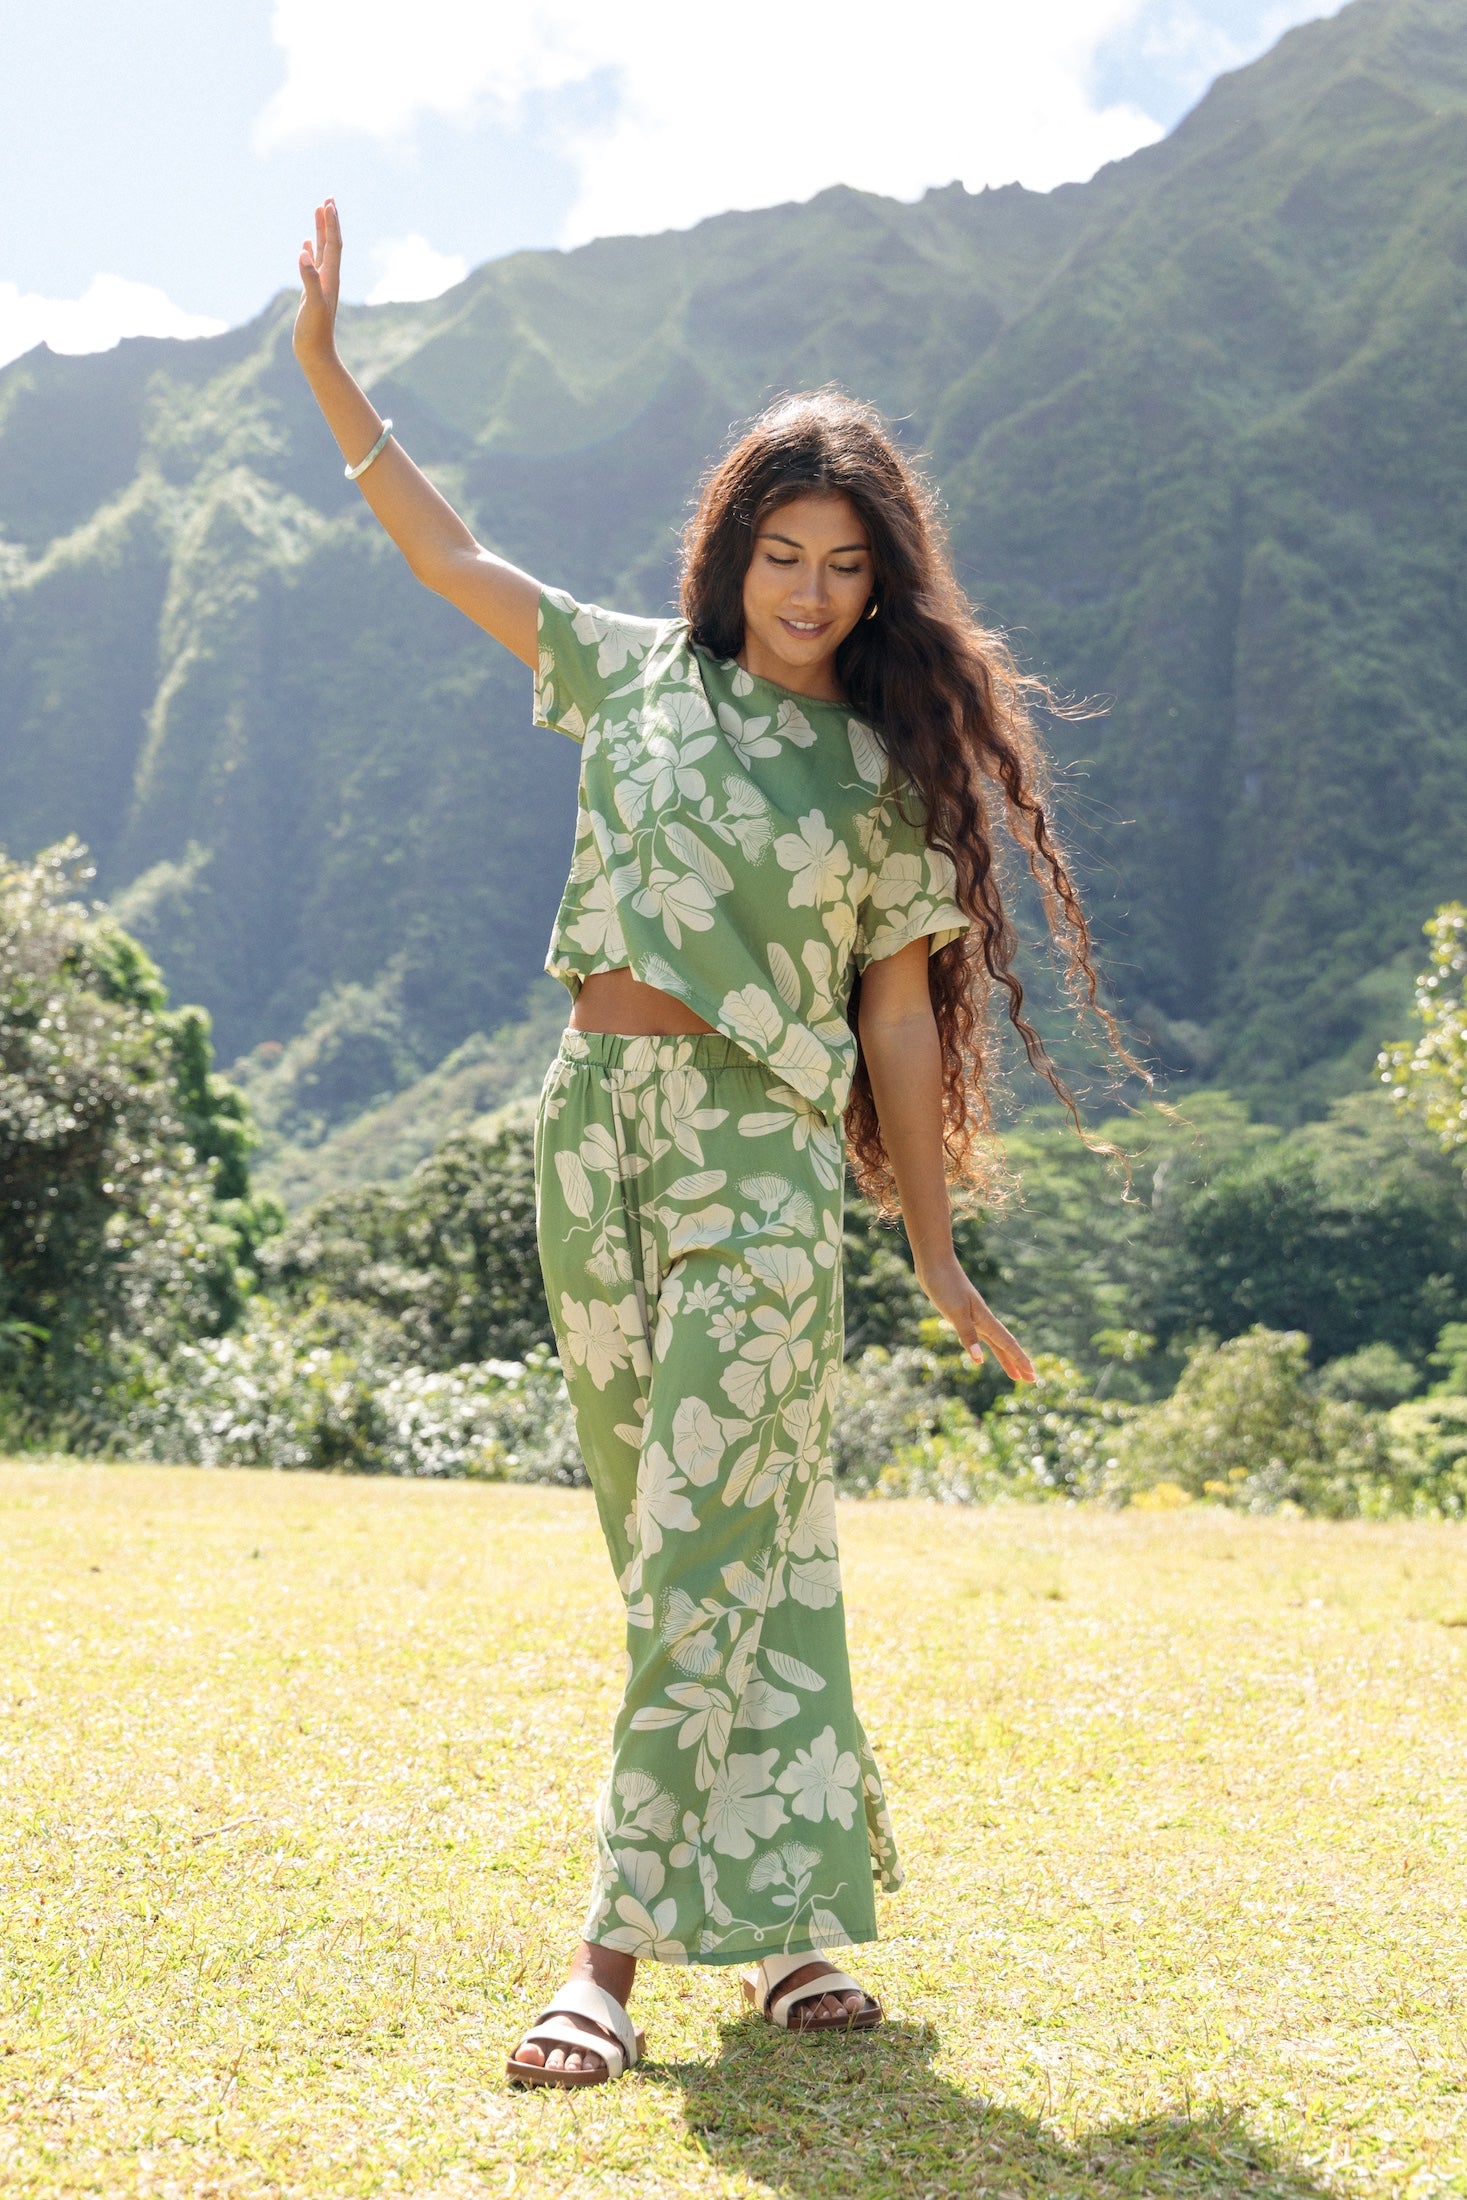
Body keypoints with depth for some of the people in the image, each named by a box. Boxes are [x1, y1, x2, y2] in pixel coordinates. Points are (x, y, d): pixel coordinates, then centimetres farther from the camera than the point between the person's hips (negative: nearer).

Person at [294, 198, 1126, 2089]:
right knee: (692, 1550, 9)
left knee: (713, 1553, -9)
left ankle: (620, 1941, -5)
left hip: (763, 1165, -3)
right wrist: (324, 365, 9)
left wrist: (934, 1248, 5)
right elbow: (443, 552, 14)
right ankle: (787, 1904, 22)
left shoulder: (891, 773, 4)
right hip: (595, 1138, 3)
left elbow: (899, 1020, 6)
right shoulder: (636, 675, 11)